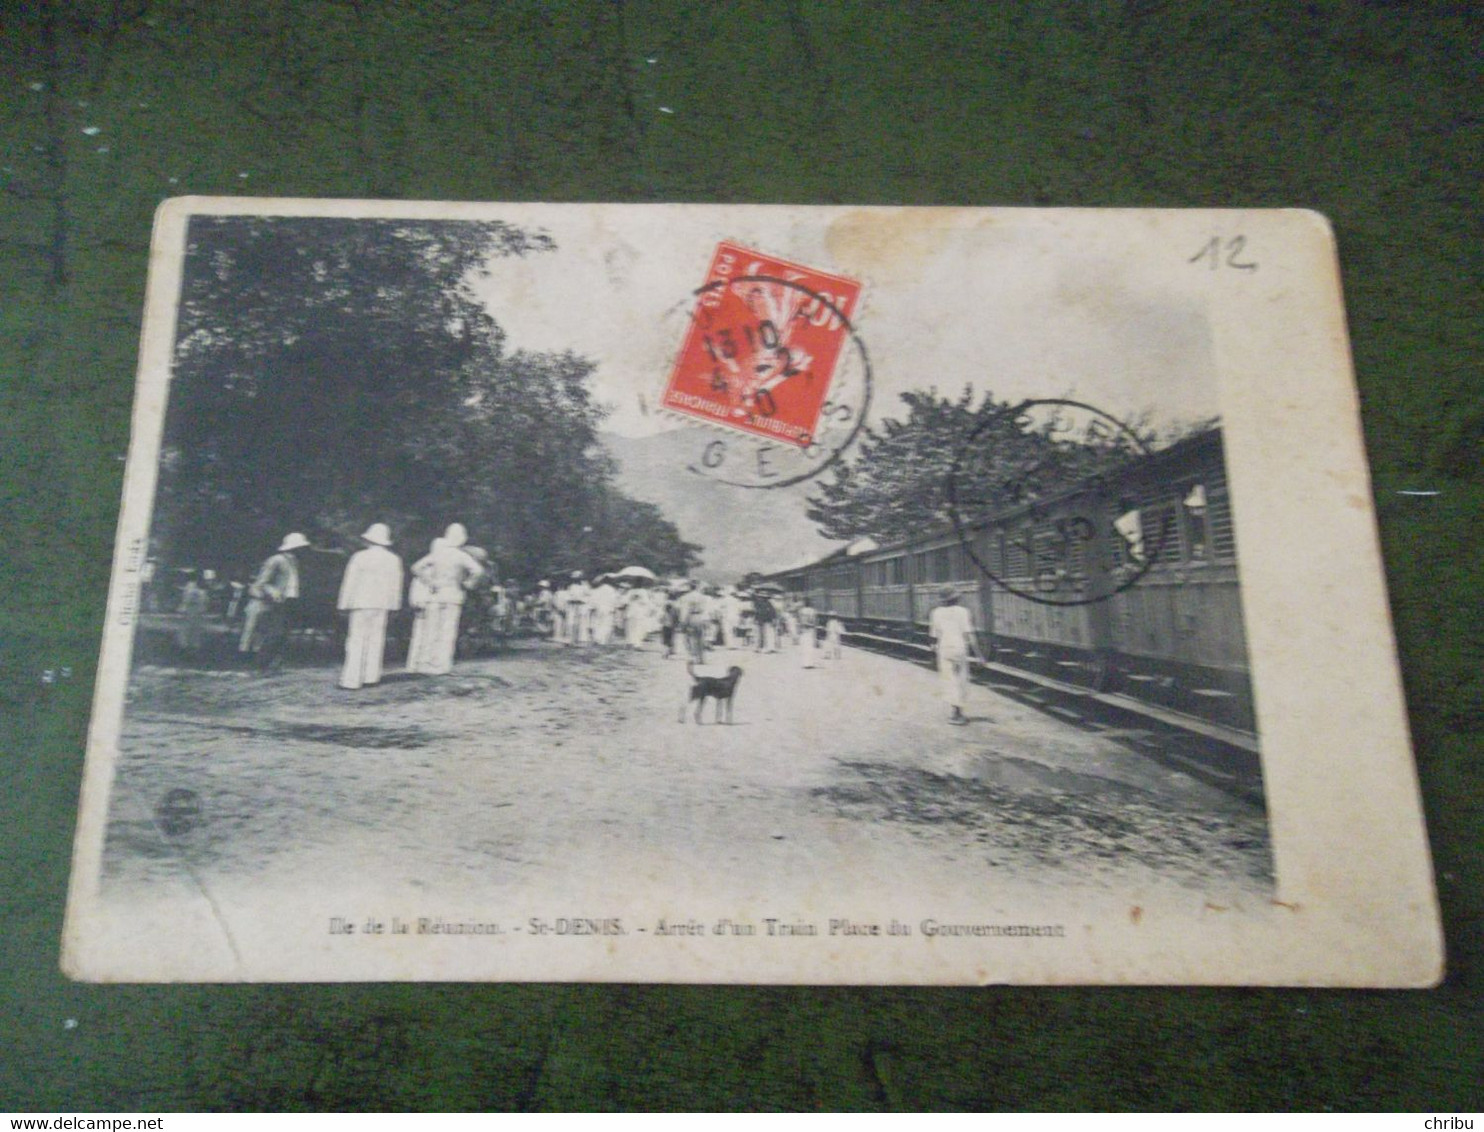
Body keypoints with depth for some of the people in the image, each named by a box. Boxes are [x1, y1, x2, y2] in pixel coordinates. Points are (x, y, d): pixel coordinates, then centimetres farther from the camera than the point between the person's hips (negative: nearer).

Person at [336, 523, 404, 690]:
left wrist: (344, 605, 3)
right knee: (376, 640, 10)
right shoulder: (394, 560, 4)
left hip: (361, 603, -3)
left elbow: (350, 583, -4)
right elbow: (396, 585, 8)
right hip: (382, 605, 3)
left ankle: (352, 680, -5)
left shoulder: (359, 557, -7)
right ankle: (371, 676, 12)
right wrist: (394, 606, 17)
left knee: (357, 641, -2)